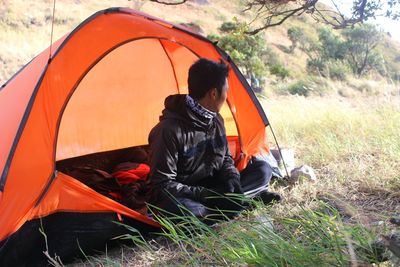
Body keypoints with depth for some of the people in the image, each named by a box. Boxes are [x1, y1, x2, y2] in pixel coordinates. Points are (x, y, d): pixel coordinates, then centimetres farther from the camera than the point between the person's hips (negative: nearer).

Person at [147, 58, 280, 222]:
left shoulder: (216, 121, 0)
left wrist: (231, 179, -12)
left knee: (262, 170, -2)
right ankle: (248, 199, -26)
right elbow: (163, 184, -23)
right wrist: (209, 196, -27)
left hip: (210, 189, 6)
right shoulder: (170, 130, -24)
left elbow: (225, 158, 11)